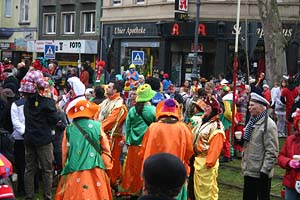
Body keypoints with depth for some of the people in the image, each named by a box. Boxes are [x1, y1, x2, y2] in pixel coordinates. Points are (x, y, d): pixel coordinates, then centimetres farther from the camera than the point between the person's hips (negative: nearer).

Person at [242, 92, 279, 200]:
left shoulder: (269, 124, -16)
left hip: (260, 173, -8)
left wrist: (264, 171, -20)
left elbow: (272, 152, -19)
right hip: (249, 171, 9)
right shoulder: (252, 122, 12)